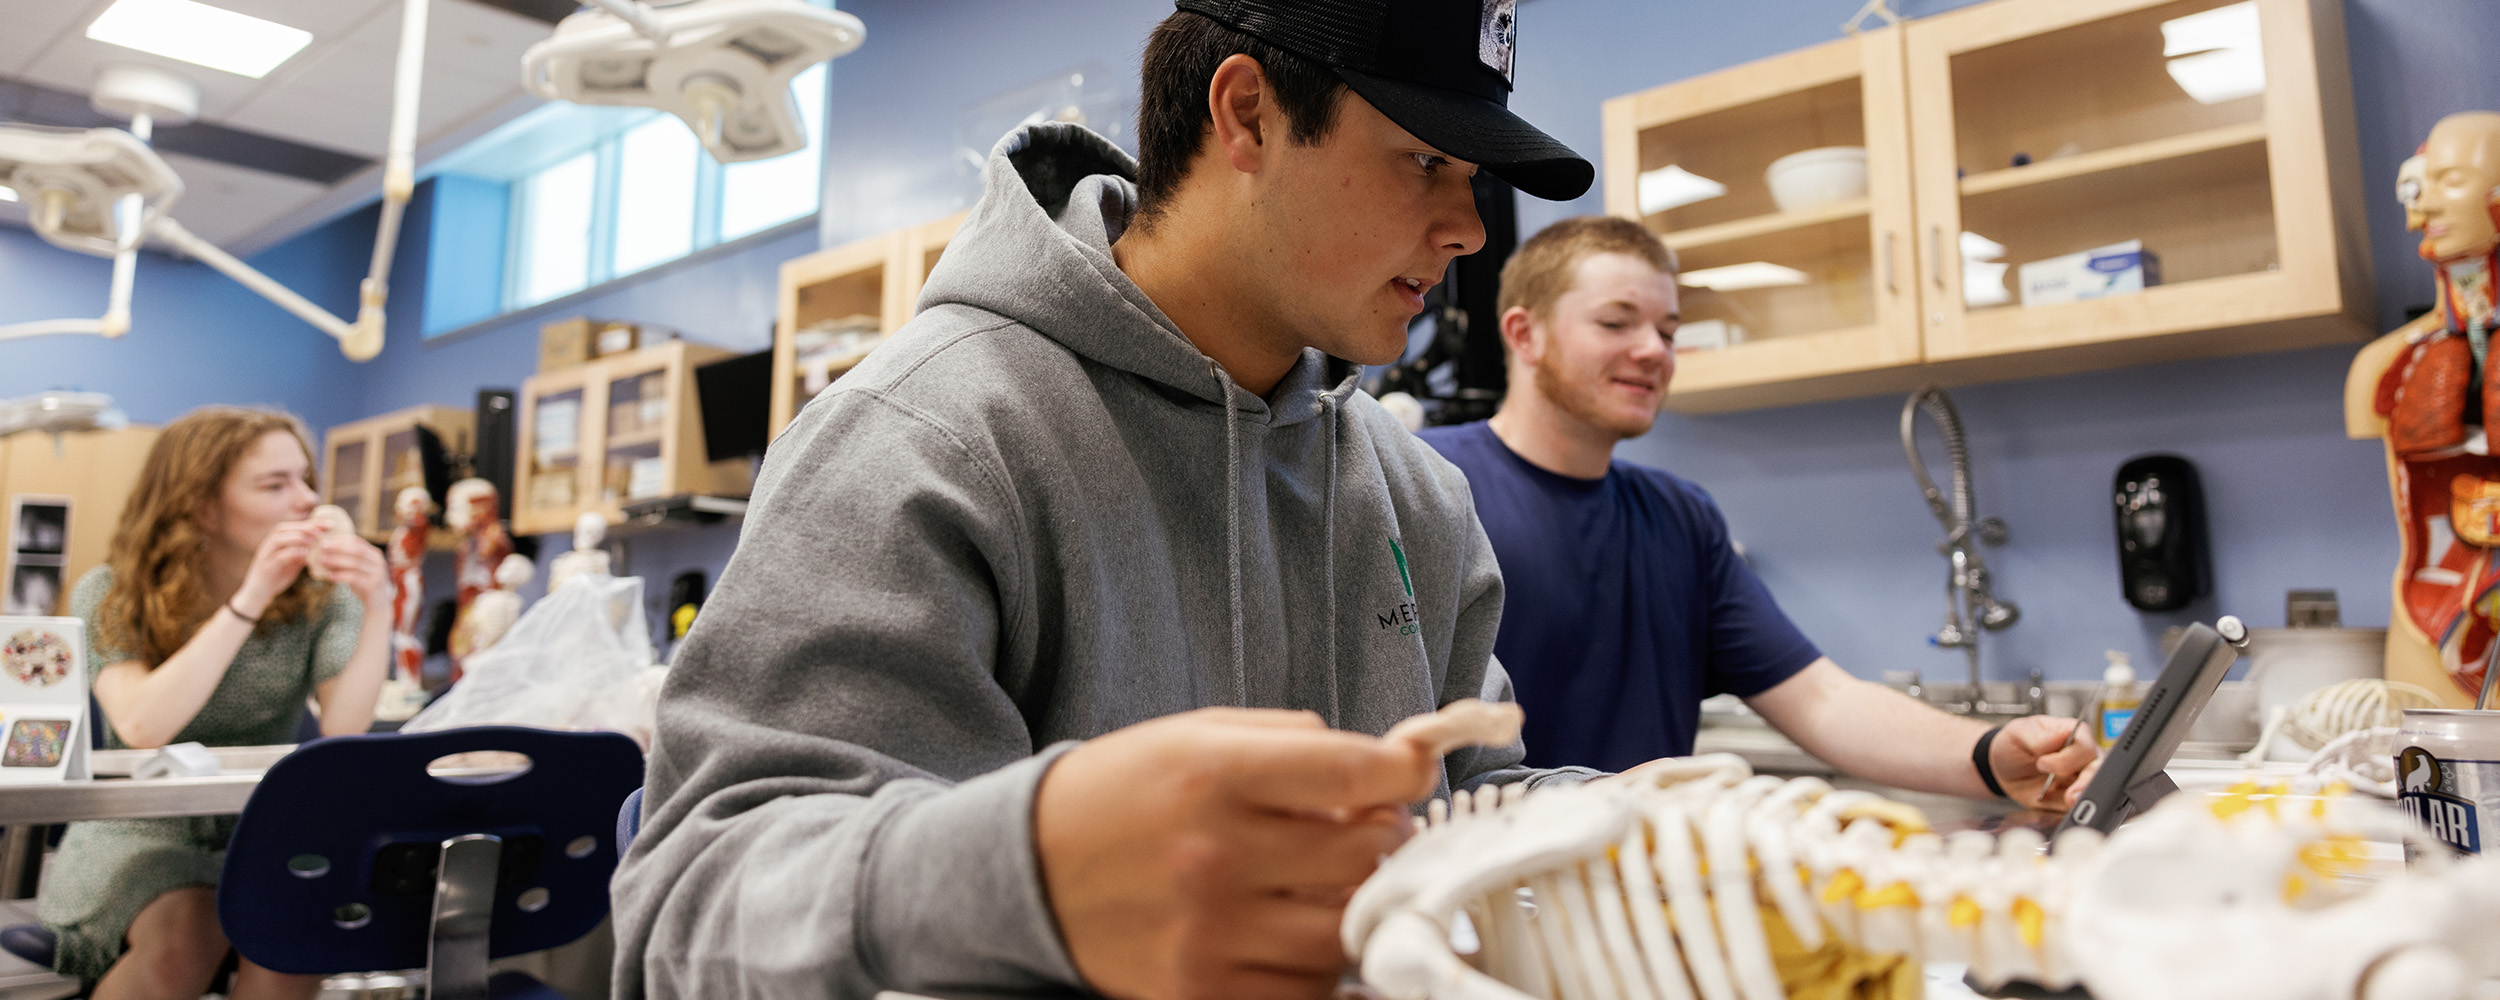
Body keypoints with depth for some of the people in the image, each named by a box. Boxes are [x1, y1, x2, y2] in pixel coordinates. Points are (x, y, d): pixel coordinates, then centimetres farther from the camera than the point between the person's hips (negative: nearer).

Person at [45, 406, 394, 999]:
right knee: (184, 939, -32)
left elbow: (343, 734, -18)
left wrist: (377, 611, -28)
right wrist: (248, 602, -29)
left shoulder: (318, 599, -3)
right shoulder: (111, 595, -7)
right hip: (143, 830, -1)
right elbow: (141, 728, -25)